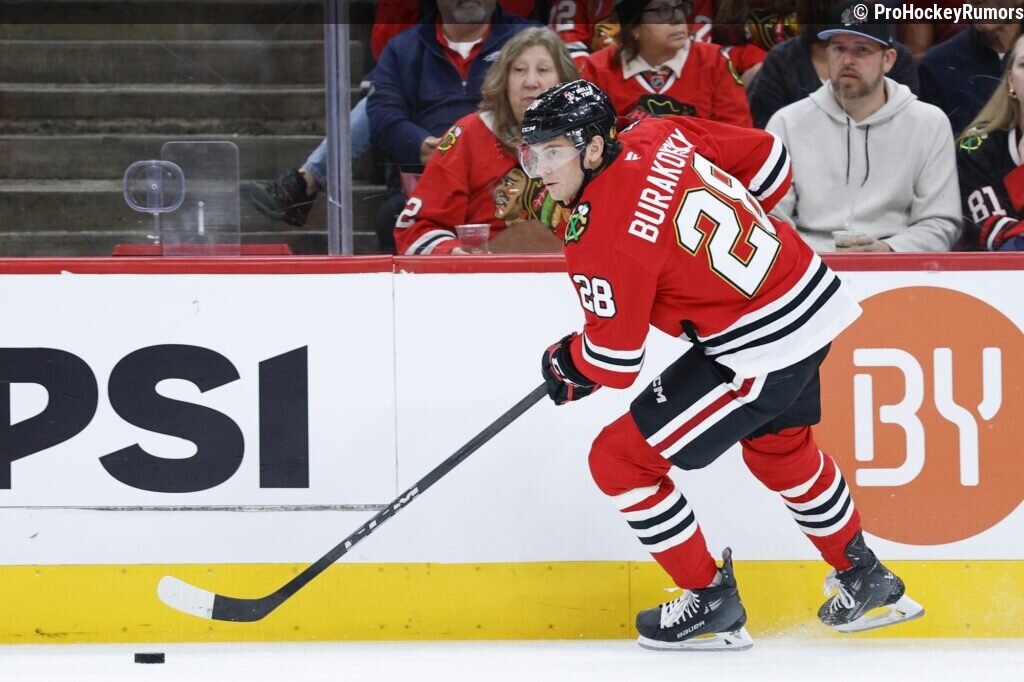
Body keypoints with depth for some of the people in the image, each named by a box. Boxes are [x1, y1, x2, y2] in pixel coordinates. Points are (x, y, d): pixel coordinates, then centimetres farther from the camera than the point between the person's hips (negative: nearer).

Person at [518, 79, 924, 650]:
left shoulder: (601, 237, -23)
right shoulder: (660, 136, -3)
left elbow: (614, 363, -16)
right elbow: (768, 159, 10)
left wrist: (564, 364, 5)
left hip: (761, 354, -9)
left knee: (621, 460, 0)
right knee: (779, 446, 35)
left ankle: (712, 604, 12)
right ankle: (866, 580, 52)